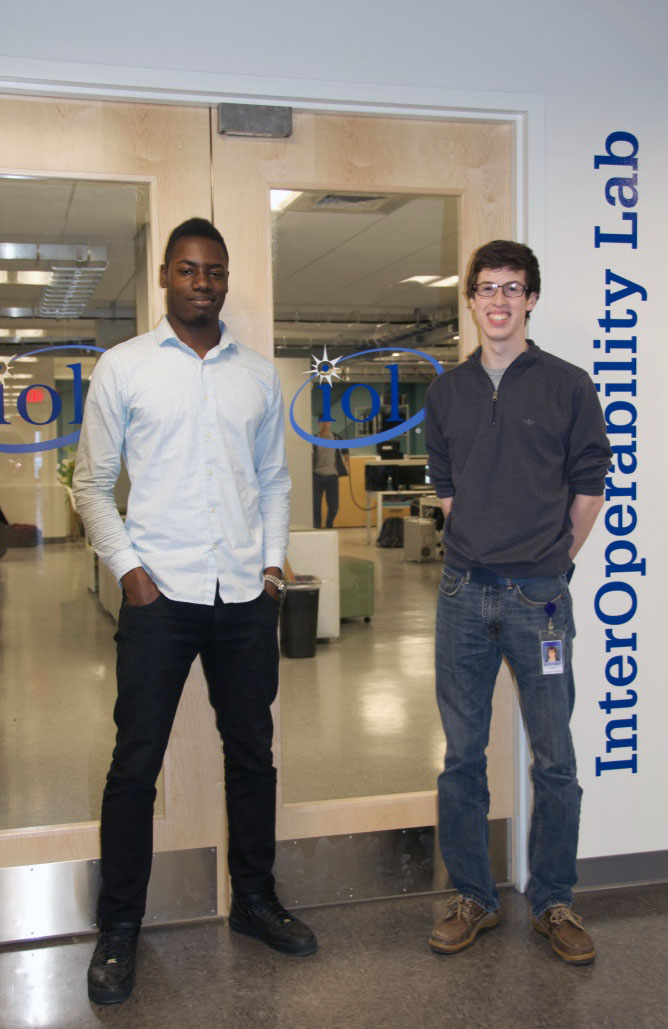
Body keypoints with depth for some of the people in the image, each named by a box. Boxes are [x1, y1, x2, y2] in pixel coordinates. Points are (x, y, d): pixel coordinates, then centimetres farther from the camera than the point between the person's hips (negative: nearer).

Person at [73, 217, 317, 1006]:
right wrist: (127, 567, -7)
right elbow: (93, 483, 3)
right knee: (136, 762, 1)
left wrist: (273, 559, 5)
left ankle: (253, 900, 29)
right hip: (161, 593, -3)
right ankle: (119, 928, 16)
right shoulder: (123, 367, 3)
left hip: (245, 595, 3)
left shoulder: (257, 374, 12)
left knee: (252, 753, 12)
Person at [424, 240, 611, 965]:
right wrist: (479, 544, 10)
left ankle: (552, 902, 22)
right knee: (461, 756, 9)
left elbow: (588, 486, 4)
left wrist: (552, 558, 6)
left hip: (538, 595, -2)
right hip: (464, 592, 3)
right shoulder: (447, 391, 9)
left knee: (554, 758, 5)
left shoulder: (567, 386, -1)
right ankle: (472, 898, 23)